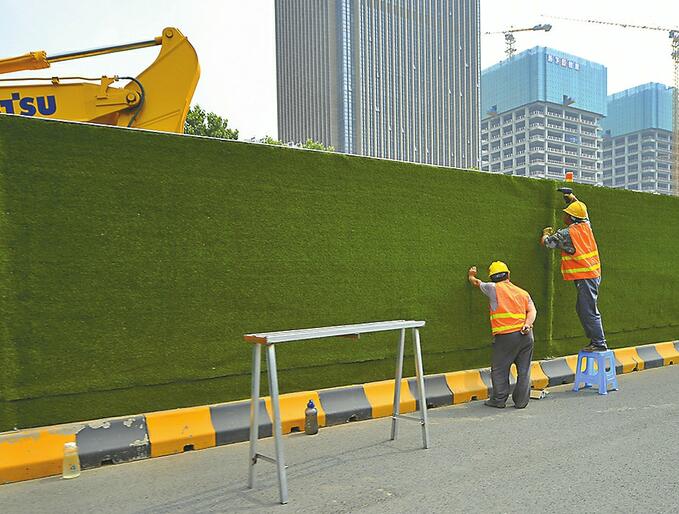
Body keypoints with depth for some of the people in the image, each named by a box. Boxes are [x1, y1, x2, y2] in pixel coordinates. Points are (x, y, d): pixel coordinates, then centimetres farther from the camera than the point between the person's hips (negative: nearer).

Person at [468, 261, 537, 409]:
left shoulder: (494, 288, 2)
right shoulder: (522, 292, 15)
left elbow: (476, 282, 19)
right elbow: (532, 310, 2)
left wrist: (471, 276, 39)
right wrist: (527, 325, -10)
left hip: (505, 336, -4)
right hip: (525, 335, 4)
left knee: (499, 369, 8)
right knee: (524, 370, 10)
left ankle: (499, 400, 13)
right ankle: (521, 401, 16)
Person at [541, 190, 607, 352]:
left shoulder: (566, 234, -16)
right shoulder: (586, 226, 6)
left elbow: (545, 242, -3)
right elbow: (582, 210, 27)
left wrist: (546, 233, 18)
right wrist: (572, 197, 36)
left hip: (585, 277, -9)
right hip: (594, 274, 9)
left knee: (589, 311, -6)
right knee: (582, 309, 16)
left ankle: (599, 343, -3)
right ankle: (594, 339, 20)